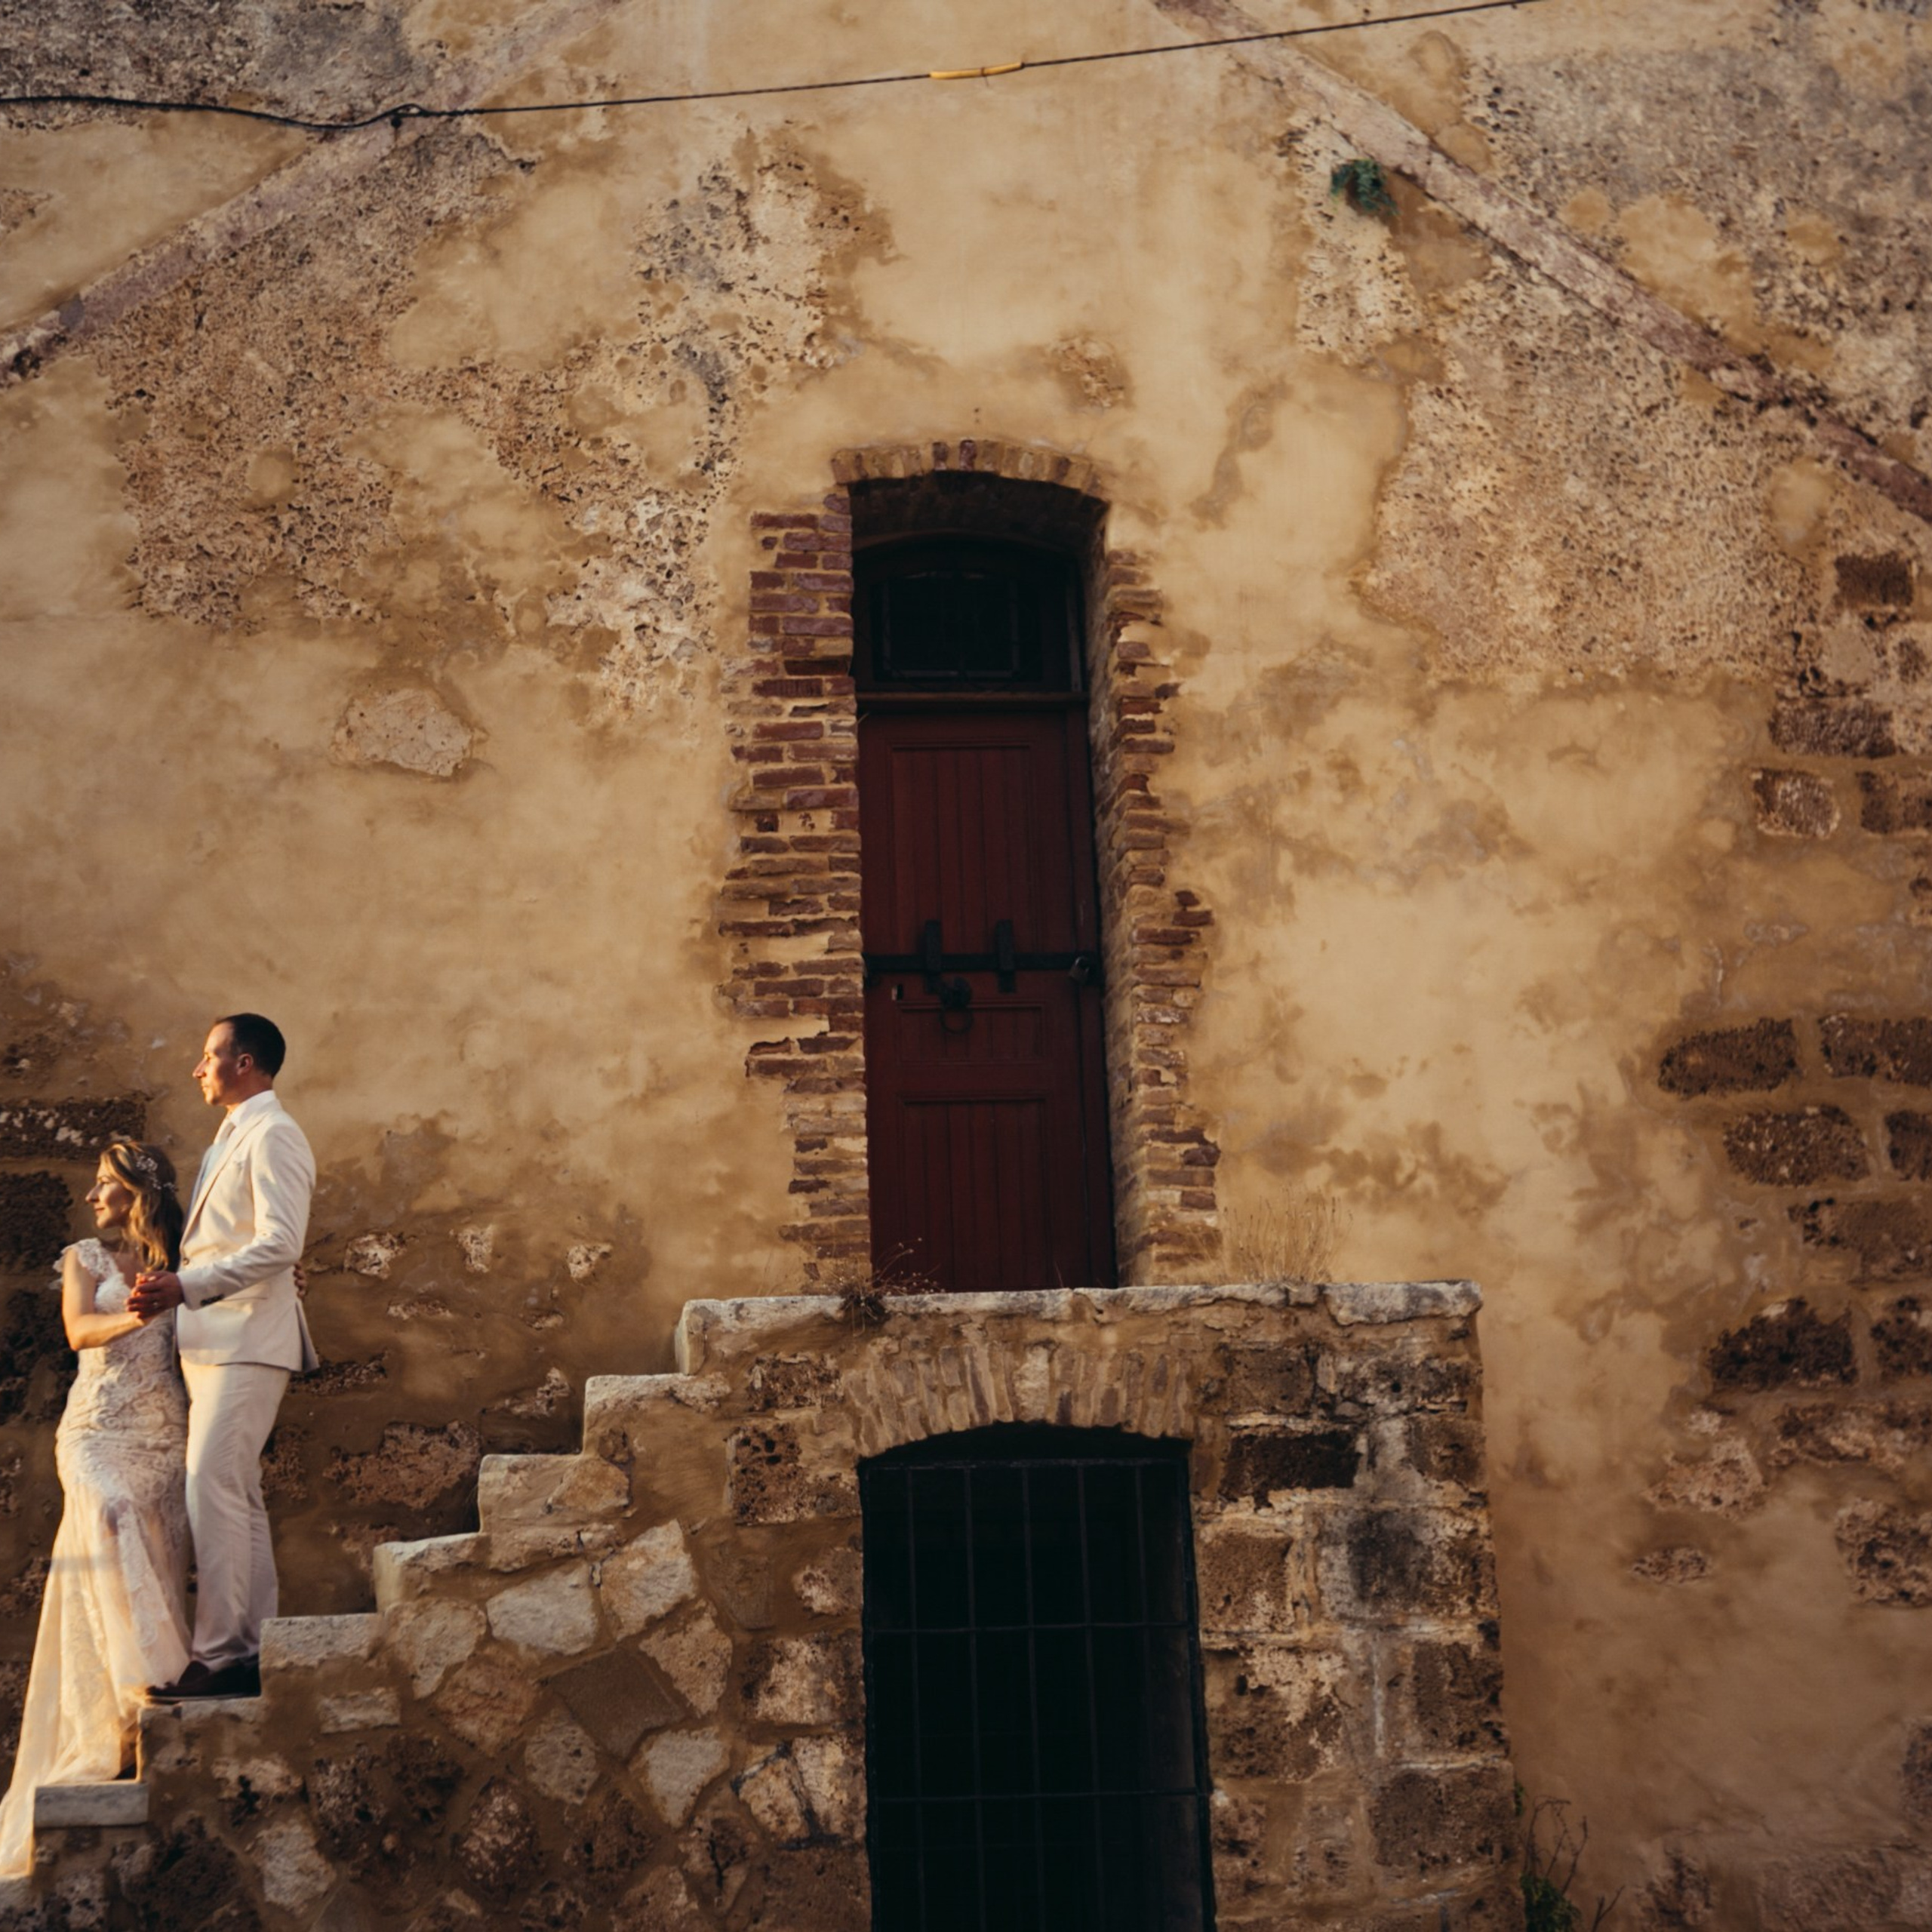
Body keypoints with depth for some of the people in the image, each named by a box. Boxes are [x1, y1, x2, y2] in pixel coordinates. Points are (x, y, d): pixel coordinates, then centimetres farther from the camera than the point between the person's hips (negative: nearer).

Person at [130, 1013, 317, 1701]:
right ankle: (250, 1652, 14)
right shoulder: (232, 1138, 21)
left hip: (247, 1343, -10)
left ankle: (220, 1655, -11)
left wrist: (186, 1286, -23)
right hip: (215, 1344, 10)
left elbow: (279, 1244, -20)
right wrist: (175, 1282, 12)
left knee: (213, 1492, -13)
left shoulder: (271, 1136, -10)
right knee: (235, 1498, 10)